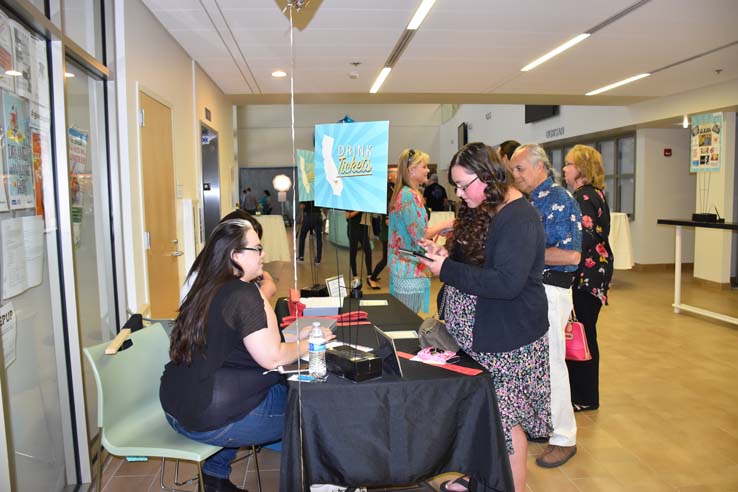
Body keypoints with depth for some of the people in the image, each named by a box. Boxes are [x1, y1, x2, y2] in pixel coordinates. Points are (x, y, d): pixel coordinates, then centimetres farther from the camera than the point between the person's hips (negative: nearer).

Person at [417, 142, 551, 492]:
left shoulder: (519, 220, -20)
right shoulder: (479, 212, 10)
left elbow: (506, 282, -29)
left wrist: (447, 270, -24)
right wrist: (445, 255, -1)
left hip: (507, 338, -9)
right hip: (476, 332, 9)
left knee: (504, 416, 3)